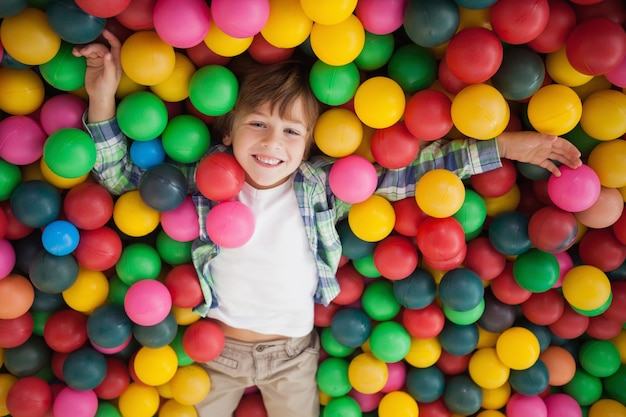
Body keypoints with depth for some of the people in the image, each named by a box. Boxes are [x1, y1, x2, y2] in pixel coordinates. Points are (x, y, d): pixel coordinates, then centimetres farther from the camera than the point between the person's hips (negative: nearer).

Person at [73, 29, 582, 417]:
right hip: (215, 345, 1)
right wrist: (103, 97, -18)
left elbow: (409, 170, -13)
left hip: (292, 354, 0)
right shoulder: (204, 177, -13)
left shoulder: (323, 184, -14)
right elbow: (121, 173, -5)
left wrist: (506, 145, -16)